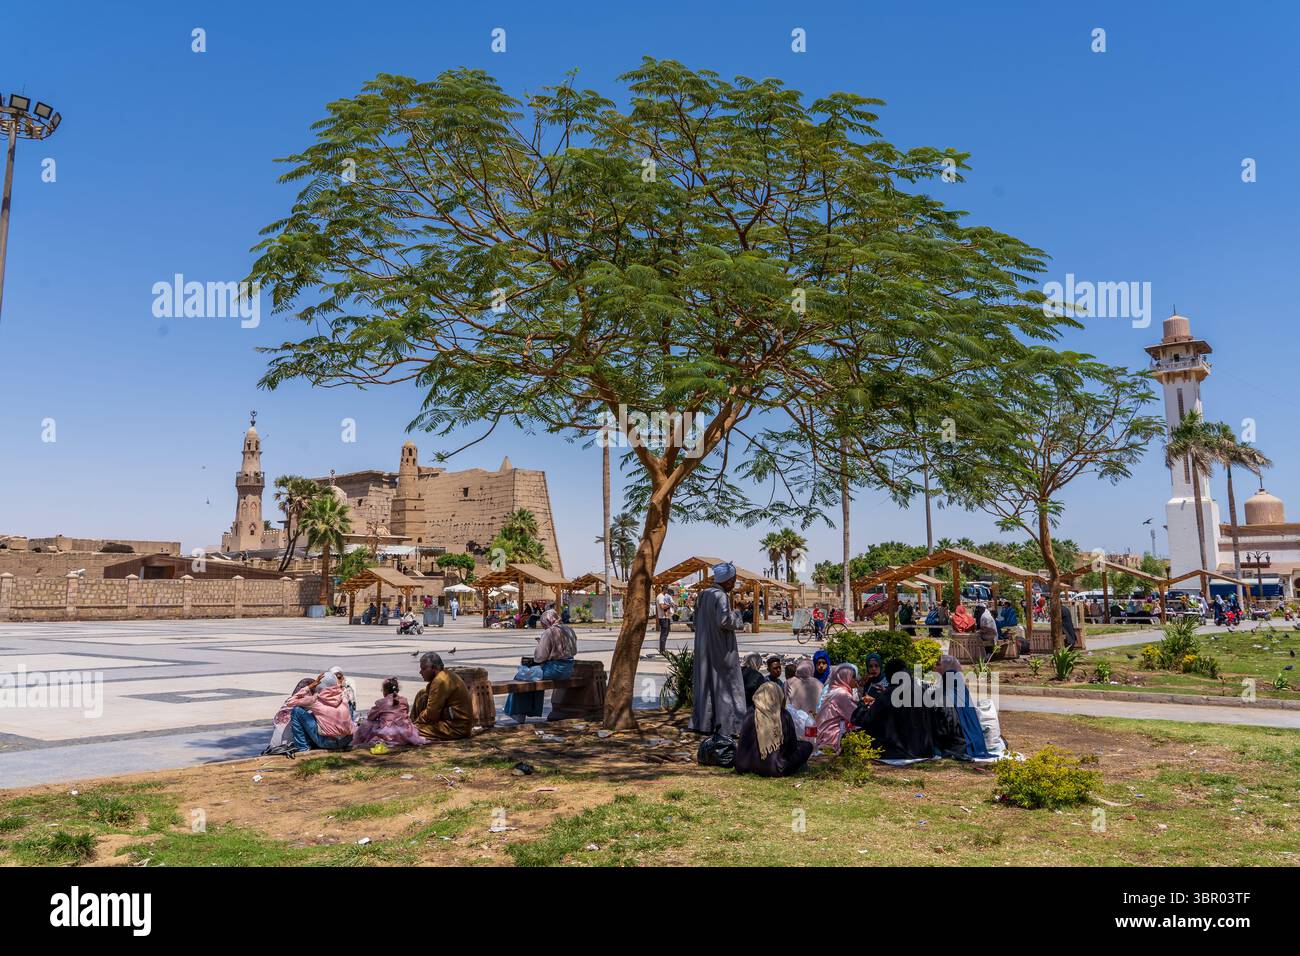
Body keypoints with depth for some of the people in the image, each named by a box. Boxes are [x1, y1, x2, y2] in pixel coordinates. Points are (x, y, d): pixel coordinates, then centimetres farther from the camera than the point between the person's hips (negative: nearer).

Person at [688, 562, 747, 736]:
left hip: (703, 646, 8)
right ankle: (727, 725, 0)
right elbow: (724, 620, -25)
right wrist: (736, 616, -8)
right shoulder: (721, 596, -17)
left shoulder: (703, 595, 8)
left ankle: (702, 723, 18)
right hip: (721, 648, -8)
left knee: (705, 683, 13)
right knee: (725, 683, -1)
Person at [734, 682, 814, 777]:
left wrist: (740, 768, 10)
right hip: (779, 769, 2)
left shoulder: (750, 717, -13)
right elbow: (793, 745, -1)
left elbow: (742, 745, -6)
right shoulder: (785, 716, -14)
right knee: (807, 746, 20)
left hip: (756, 768, -1)